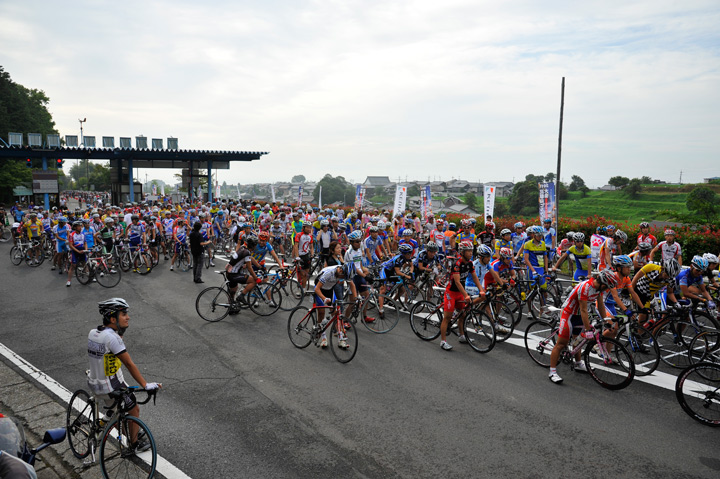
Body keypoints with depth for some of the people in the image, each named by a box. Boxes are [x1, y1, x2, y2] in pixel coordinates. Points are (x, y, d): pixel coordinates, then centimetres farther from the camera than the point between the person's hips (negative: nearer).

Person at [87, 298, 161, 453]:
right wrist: (145, 385, -24)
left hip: (94, 383, 8)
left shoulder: (93, 333, -2)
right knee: (134, 410, 14)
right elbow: (129, 364, -27)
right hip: (111, 388, -8)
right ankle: (135, 444, 29)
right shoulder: (112, 337, -26)